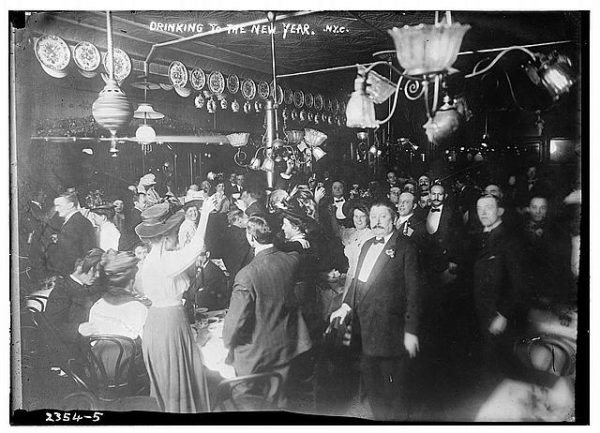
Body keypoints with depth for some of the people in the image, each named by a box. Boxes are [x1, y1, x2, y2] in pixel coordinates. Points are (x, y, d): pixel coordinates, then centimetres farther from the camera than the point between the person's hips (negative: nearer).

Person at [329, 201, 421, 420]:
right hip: (365, 329, 8)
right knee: (370, 382, 19)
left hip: (390, 332, -7)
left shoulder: (405, 248, -9)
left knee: (394, 388, 5)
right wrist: (346, 306, 8)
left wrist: (411, 331, -14)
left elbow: (413, 292, -11)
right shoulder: (367, 245, 15)